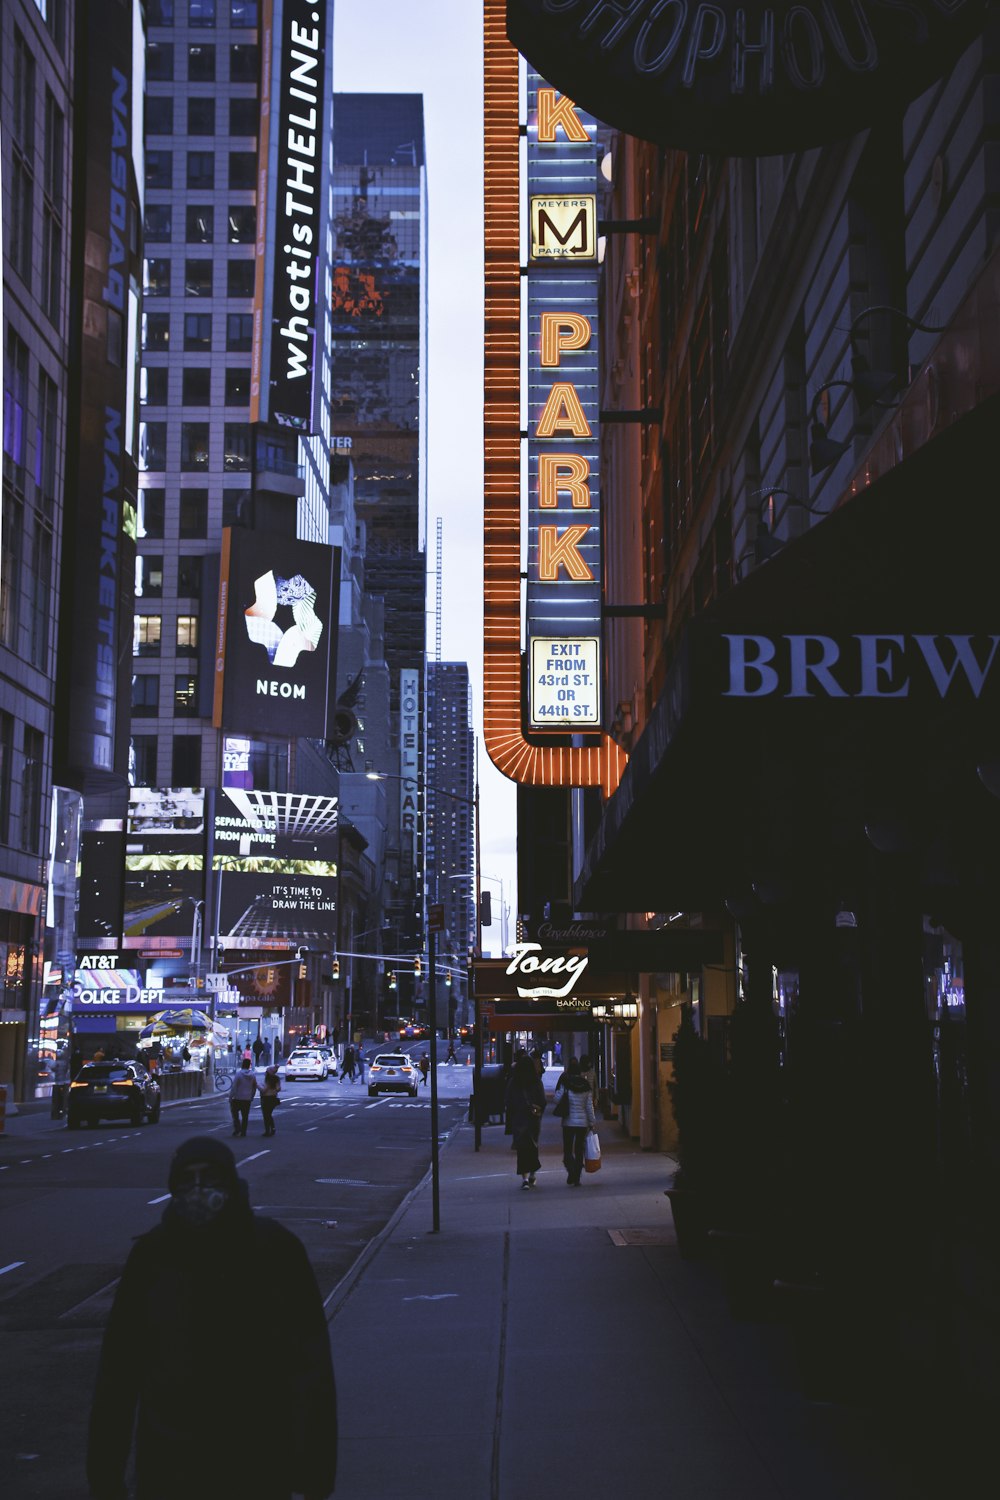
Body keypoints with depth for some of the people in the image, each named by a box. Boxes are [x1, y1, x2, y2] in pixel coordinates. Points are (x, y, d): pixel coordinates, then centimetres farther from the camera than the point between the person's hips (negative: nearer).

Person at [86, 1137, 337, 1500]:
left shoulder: (275, 1249, -8)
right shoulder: (152, 1256, -3)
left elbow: (310, 1367, -7)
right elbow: (118, 1371, 0)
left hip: (258, 1469, -1)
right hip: (169, 1470, 1)